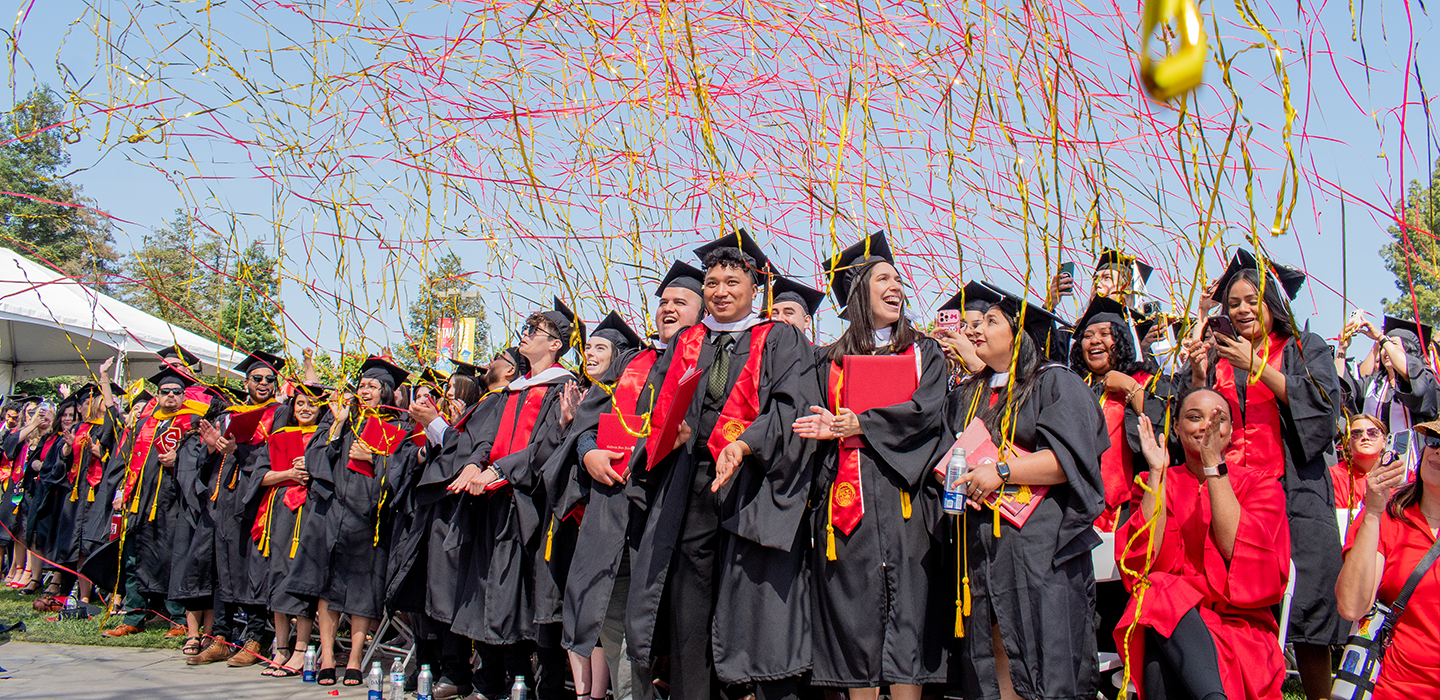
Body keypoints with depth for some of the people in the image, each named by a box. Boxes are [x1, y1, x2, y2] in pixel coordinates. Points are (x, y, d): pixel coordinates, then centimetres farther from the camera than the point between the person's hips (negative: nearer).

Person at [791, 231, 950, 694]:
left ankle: (905, 687, -1)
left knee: (907, 608, -5)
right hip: (849, 497, 1)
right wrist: (835, 428, -13)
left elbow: (927, 411, -1)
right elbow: (815, 424, 10)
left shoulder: (923, 353, 15)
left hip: (905, 498, 0)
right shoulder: (832, 360, 16)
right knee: (855, 609, -2)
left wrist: (857, 424, -9)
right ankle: (860, 689, 4)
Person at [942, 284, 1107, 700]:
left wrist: (1002, 471, -16)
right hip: (981, 545, 5)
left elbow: (1069, 458, -10)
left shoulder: (1057, 384, 2)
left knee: (1042, 656, -8)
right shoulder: (967, 396, 21)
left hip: (1039, 545, -5)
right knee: (994, 656, 2)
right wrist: (958, 478, -2)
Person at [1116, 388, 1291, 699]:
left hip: (1239, 629, -2)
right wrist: (1157, 473, -8)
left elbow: (1238, 551, -12)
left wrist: (1213, 466, -13)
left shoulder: (1261, 485, 9)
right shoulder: (1154, 486, 13)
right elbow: (1146, 562, -6)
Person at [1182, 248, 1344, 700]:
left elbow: (1323, 405, -6)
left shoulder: (1306, 349, 11)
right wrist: (1198, 374, -4)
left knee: (1302, 612, -8)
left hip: (1293, 491, -2)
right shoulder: (1218, 356, 18)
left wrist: (1257, 367, -10)